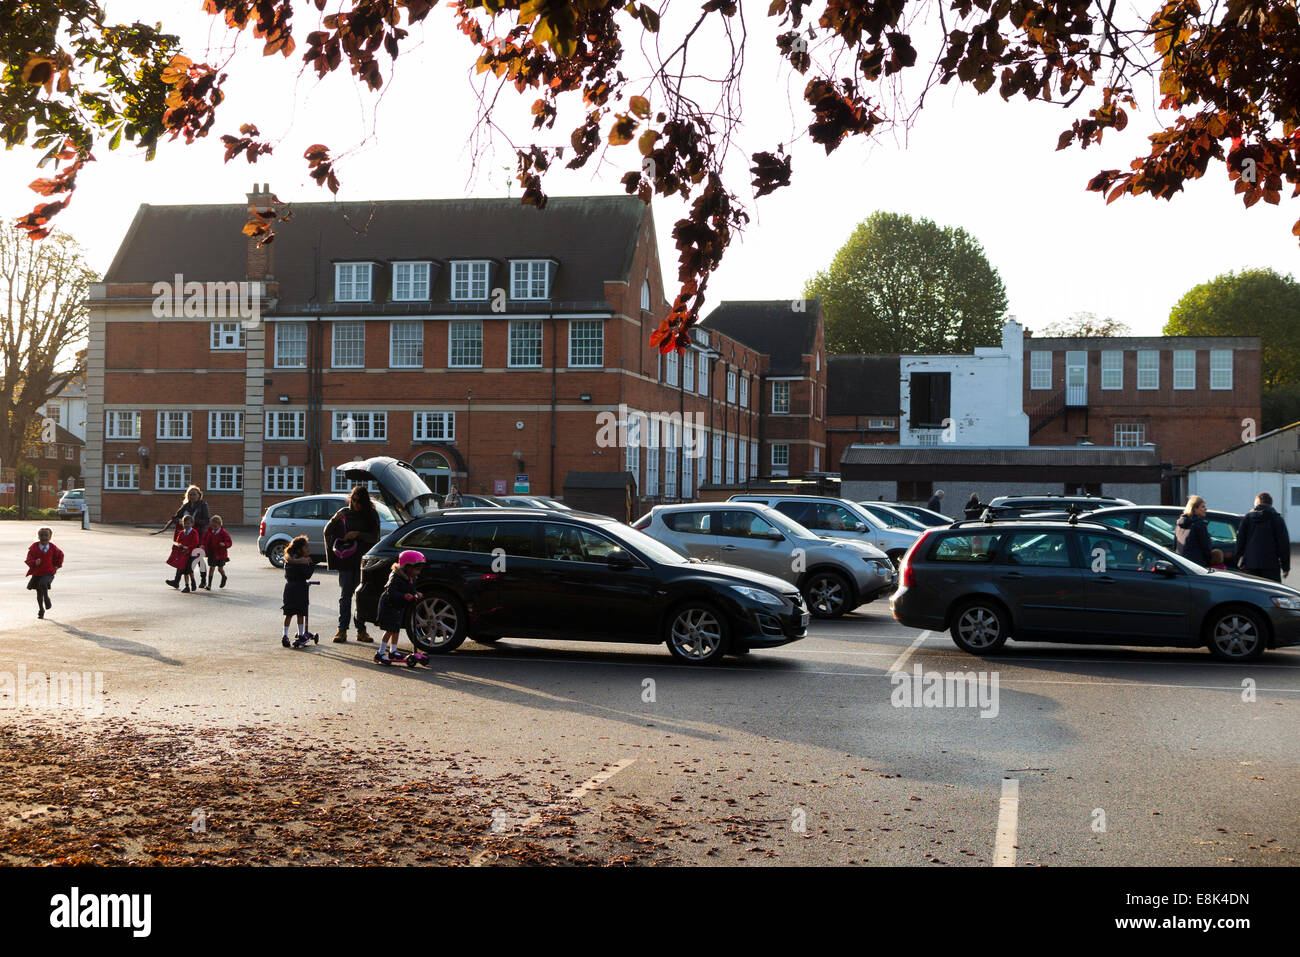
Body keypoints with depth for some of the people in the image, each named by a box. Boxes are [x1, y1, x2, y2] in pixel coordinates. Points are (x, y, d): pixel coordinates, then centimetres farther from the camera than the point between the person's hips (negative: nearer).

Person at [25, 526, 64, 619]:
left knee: (43, 584, -32)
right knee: (39, 594, 12)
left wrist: (57, 565, 7)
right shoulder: (34, 547, -6)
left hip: (48, 573, -2)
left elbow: (60, 555, 15)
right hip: (36, 573, 2)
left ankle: (47, 599, -7)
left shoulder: (52, 547, -4)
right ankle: (41, 610, 30)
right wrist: (34, 562, -29)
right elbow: (29, 559, -9)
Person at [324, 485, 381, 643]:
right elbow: (327, 532, 4)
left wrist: (358, 535, -14)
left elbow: (375, 537, -1)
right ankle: (342, 629, -1)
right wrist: (334, 520, -14)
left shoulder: (371, 515, 4)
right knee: (345, 594, -1)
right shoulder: (344, 513, 6)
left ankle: (361, 630, 6)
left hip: (363, 561, 0)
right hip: (346, 561, 0)